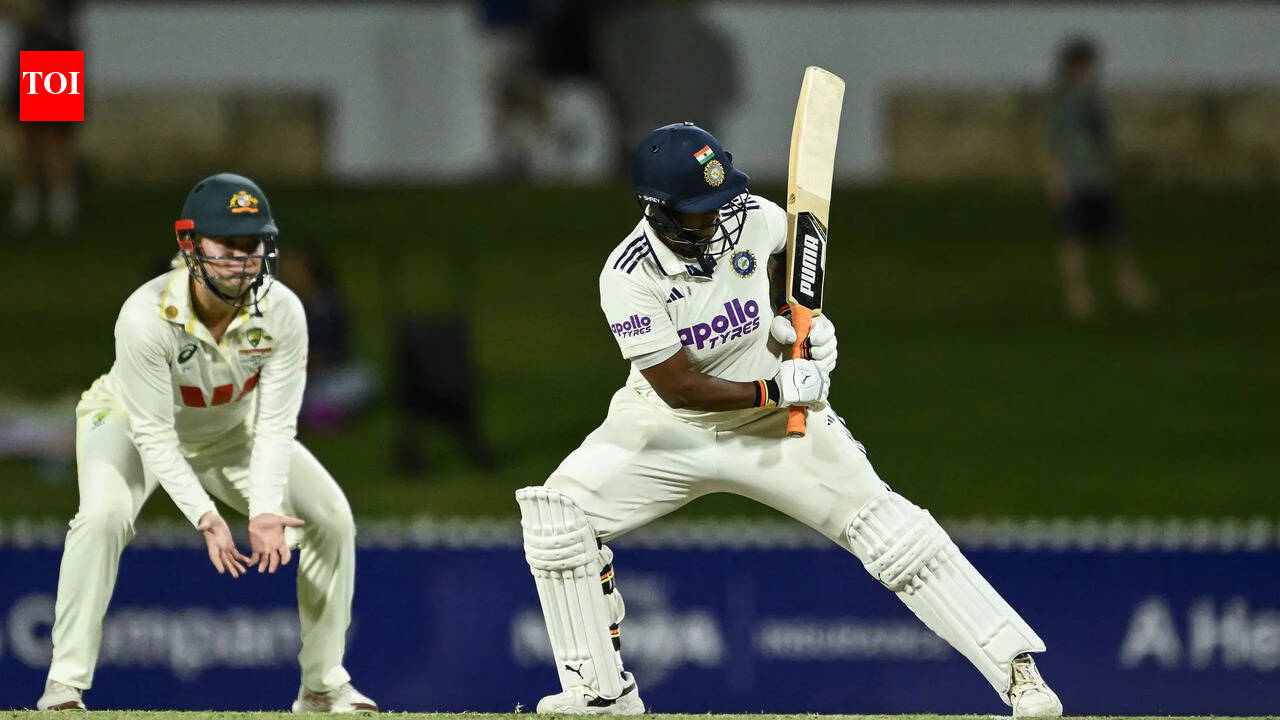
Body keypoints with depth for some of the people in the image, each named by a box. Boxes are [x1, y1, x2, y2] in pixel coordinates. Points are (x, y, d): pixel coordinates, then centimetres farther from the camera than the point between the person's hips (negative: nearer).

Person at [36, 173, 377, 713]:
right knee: (103, 515, -33)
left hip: (232, 431, 4)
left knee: (331, 516, -8)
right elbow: (153, 436, -32)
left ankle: (324, 686, 6)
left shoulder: (283, 313, -26)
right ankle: (65, 687, -25)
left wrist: (266, 512, -37)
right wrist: (204, 517, -42)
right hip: (132, 422, -4)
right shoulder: (146, 315, -36)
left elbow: (275, 426, -23)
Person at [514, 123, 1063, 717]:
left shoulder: (755, 218, -13)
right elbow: (678, 387, -24)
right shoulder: (628, 278, -24)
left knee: (887, 527, -12)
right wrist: (773, 390, -27)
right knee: (558, 512, -20)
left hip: (774, 421, 1)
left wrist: (793, 319, 0)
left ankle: (1017, 668, -12)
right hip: (668, 424, -1)